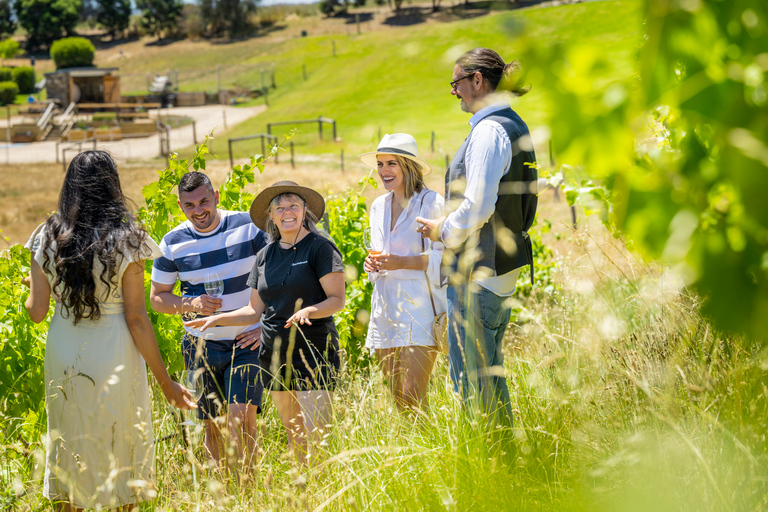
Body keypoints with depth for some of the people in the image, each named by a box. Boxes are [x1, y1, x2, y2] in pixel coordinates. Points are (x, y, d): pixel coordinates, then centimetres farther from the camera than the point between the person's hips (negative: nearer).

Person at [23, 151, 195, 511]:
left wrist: (32, 288, 26)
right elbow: (136, 319, -10)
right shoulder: (125, 242, -9)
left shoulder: (46, 239, 0)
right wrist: (165, 382, -4)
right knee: (120, 454, 10)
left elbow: (37, 313, 2)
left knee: (69, 450, 15)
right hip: (114, 359, -3)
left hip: (63, 357, 3)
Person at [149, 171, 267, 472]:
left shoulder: (249, 227, -5)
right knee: (214, 425, 6)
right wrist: (191, 305, -11)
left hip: (247, 341, -2)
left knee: (242, 414, -17)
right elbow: (157, 297, 9)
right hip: (202, 345, 2)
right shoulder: (173, 243, 1)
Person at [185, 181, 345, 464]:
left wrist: (308, 311, -26)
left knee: (320, 436, -14)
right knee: (295, 436, 10)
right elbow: (256, 310, 18)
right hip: (275, 354, 6)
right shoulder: (266, 255, 13)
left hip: (314, 351, -6)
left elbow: (337, 299, -9)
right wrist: (218, 319, 7)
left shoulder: (320, 247, -4)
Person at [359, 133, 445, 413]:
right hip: (385, 310, 7)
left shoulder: (432, 202, -7)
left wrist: (402, 262, -20)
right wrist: (372, 264, 4)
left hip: (419, 308, -7)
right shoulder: (378, 206, 15)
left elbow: (447, 258, -11)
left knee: (412, 396, -14)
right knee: (397, 399, 7)